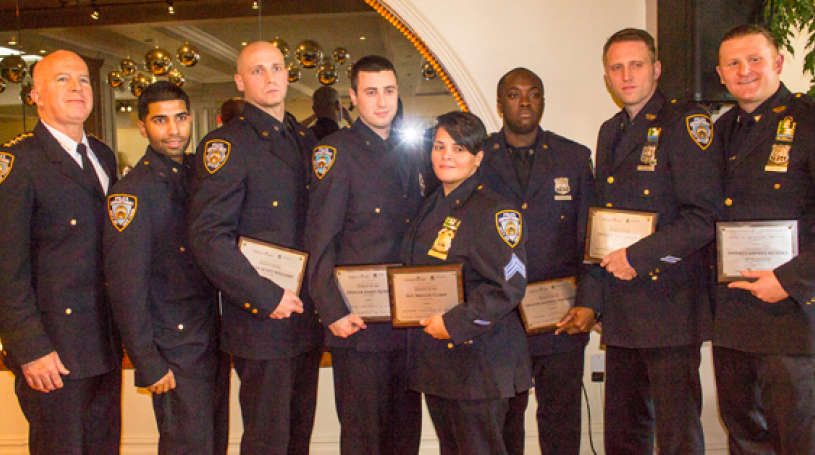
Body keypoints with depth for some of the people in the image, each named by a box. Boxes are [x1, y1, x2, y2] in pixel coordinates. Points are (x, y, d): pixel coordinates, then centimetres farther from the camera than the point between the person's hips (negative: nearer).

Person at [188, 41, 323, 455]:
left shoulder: (305, 141, 13)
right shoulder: (225, 146, -9)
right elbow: (207, 238, -16)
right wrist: (268, 298, -17)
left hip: (308, 318, 6)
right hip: (261, 324, -6)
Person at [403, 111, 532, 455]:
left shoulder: (494, 212, -14)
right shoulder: (432, 207, 12)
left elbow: (508, 286, -21)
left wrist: (454, 323, -20)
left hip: (479, 362, -8)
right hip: (434, 361, 8)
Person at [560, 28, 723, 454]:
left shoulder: (685, 123, -5)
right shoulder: (610, 132, 16)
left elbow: (704, 216, -13)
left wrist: (639, 256, -14)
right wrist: (589, 299, 13)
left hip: (671, 306, -6)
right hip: (620, 308, 7)